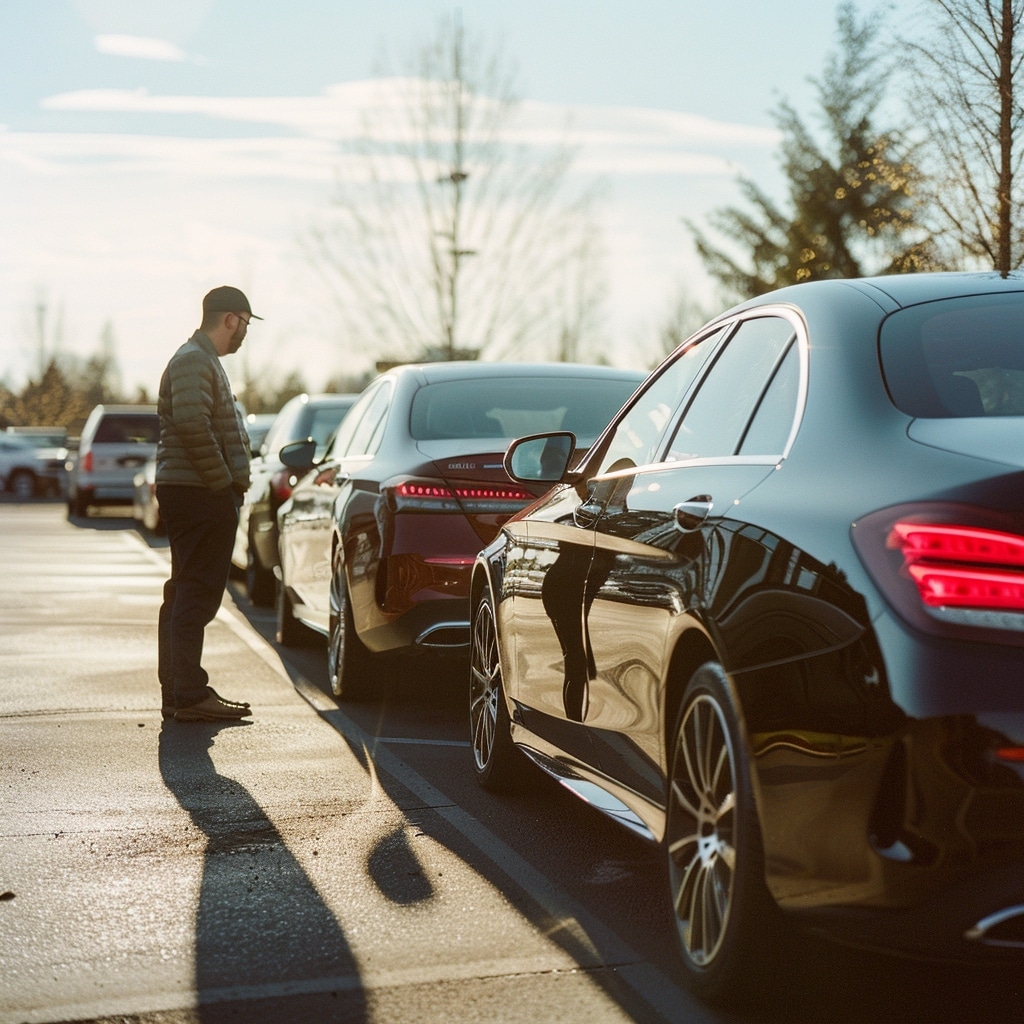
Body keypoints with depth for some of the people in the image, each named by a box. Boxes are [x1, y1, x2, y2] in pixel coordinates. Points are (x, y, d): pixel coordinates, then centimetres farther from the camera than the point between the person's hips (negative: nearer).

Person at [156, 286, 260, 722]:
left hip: (197, 492, 11)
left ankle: (178, 691, 20)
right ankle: (188, 694, -8)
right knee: (196, 593, -10)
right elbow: (192, 424, -25)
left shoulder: (203, 360, 22)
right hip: (198, 492, -11)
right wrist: (224, 481, -20)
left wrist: (231, 482, 14)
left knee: (187, 593, 13)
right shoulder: (193, 361, -12)